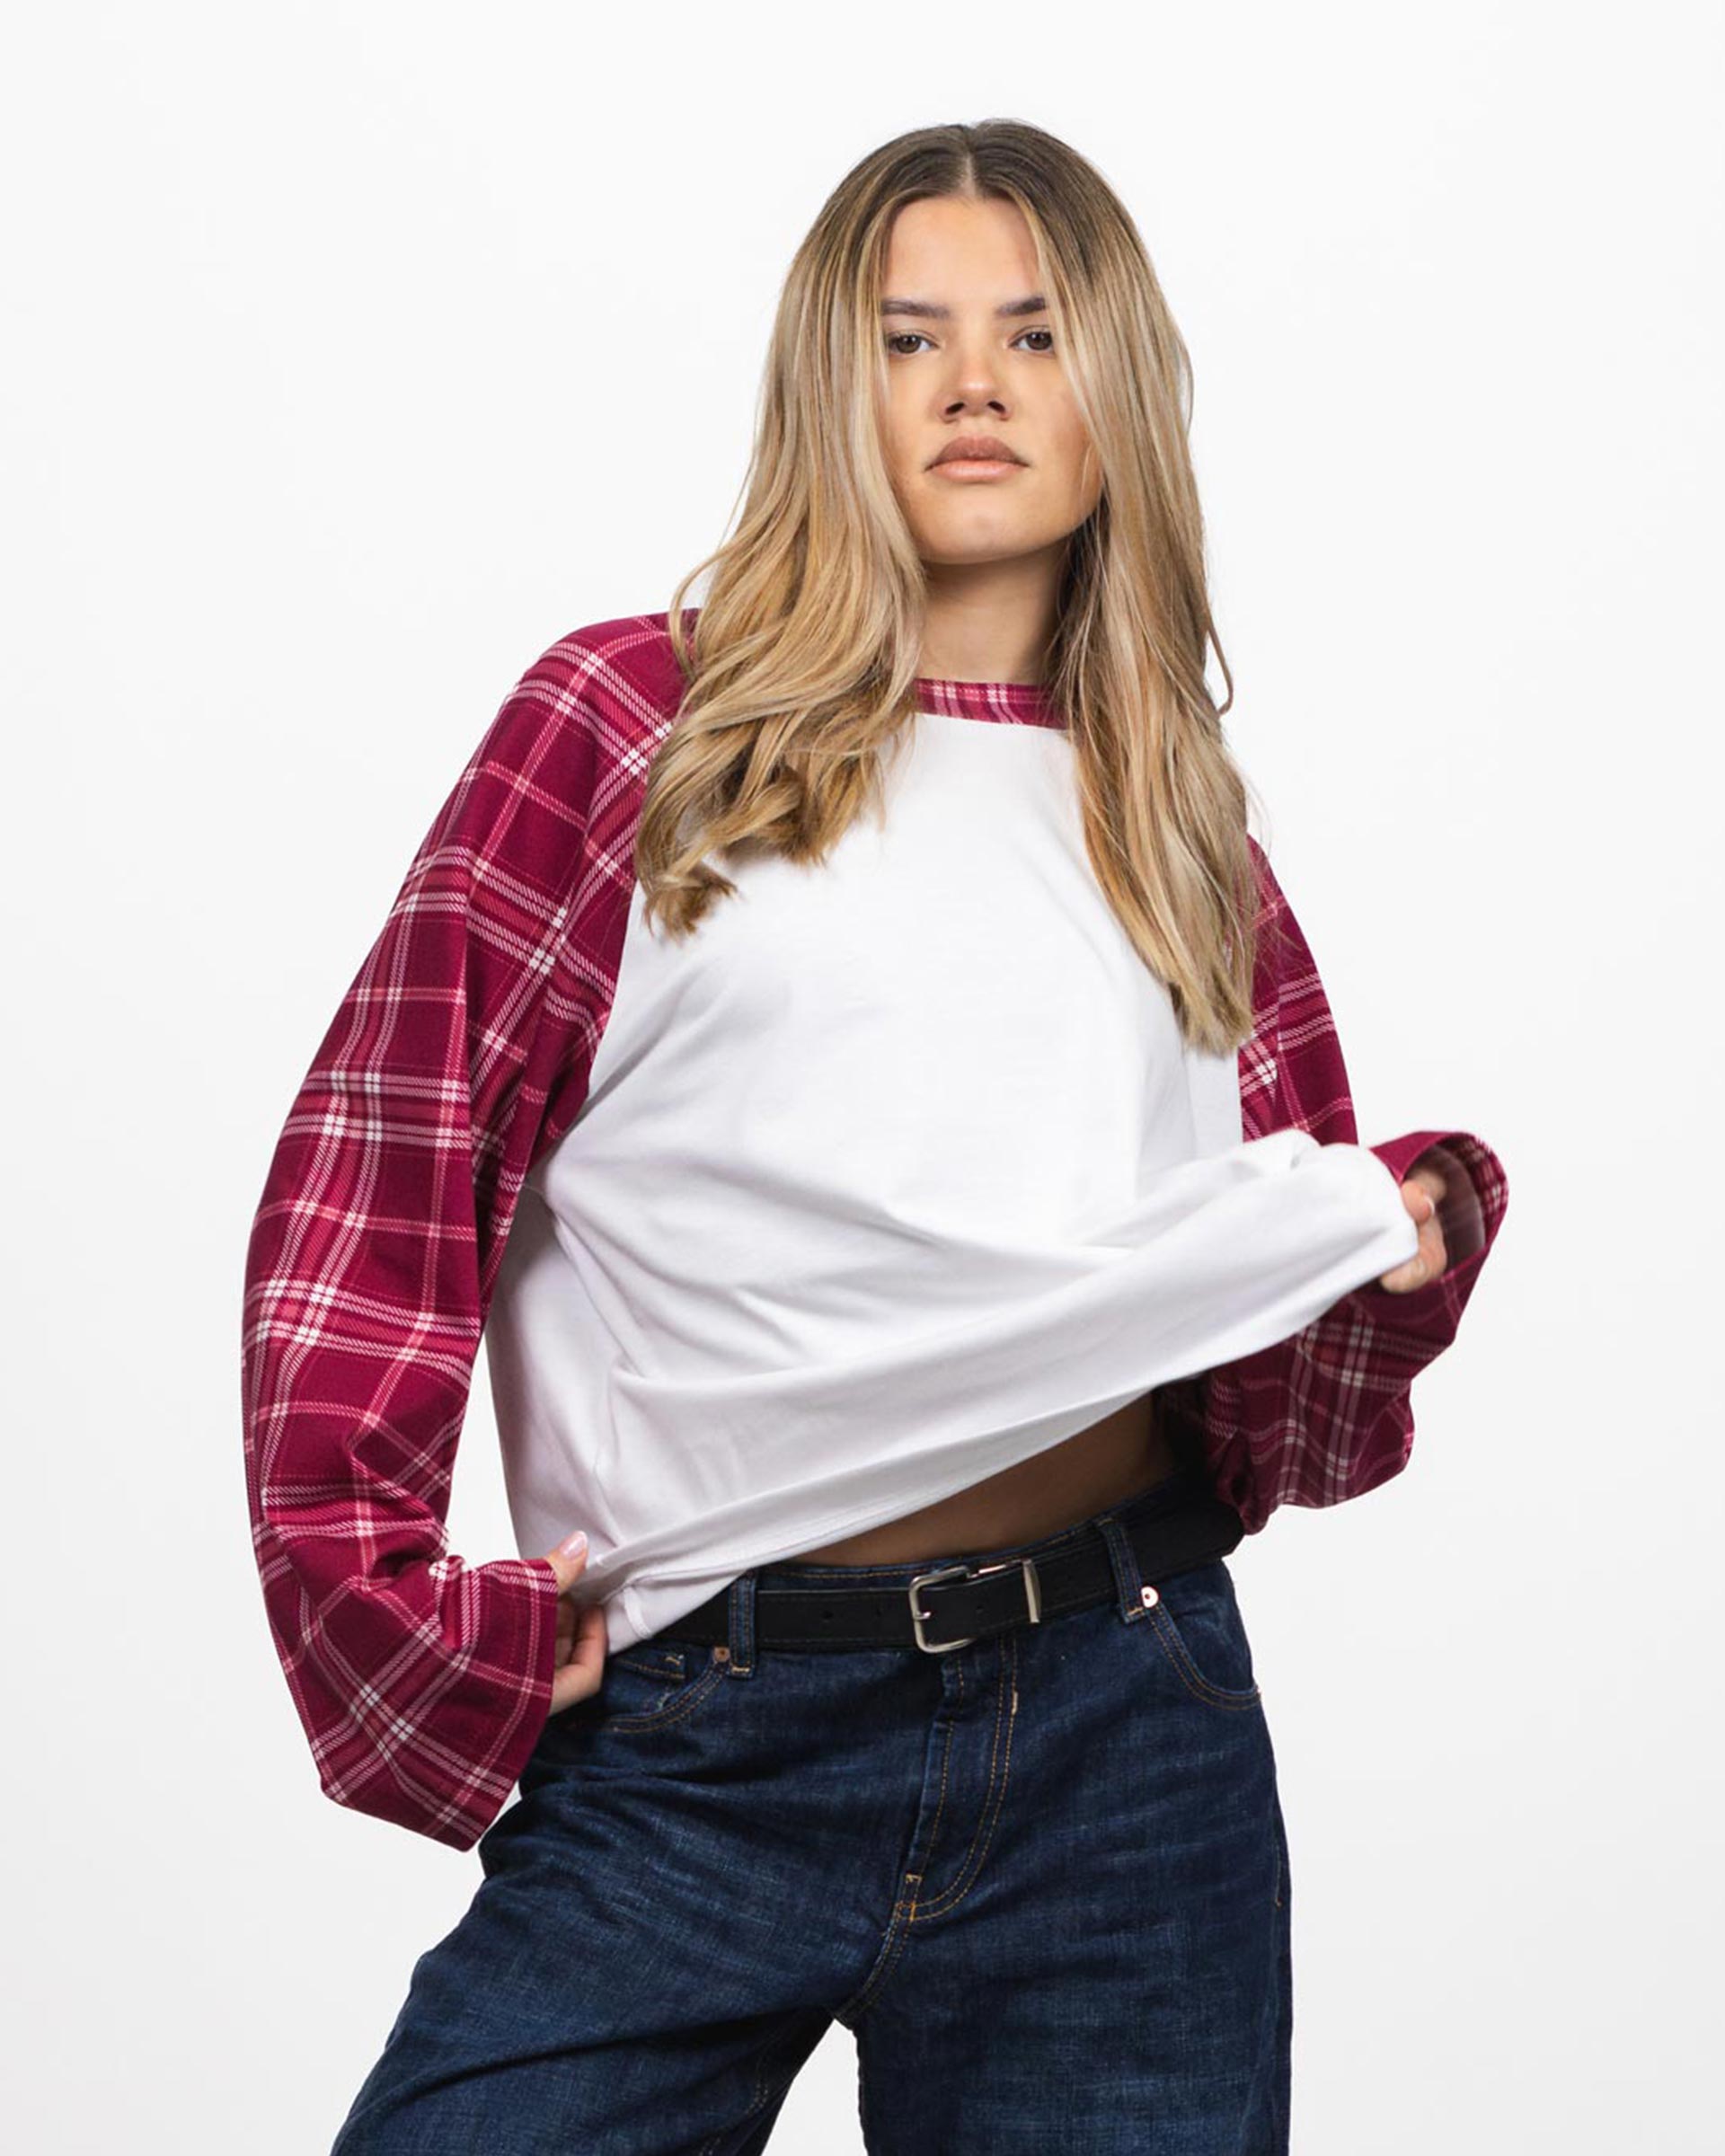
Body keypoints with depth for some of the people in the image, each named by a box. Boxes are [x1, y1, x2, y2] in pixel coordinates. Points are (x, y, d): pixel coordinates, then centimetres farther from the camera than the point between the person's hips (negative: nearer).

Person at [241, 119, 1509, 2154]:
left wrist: (1402, 1237, -5)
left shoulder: (1184, 844, 14)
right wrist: (400, 1608, -8)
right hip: (687, 1755, -2)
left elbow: (1286, 1422, 15)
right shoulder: (636, 723, 4)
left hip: (1120, 1748, 3)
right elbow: (376, 1192, 0)